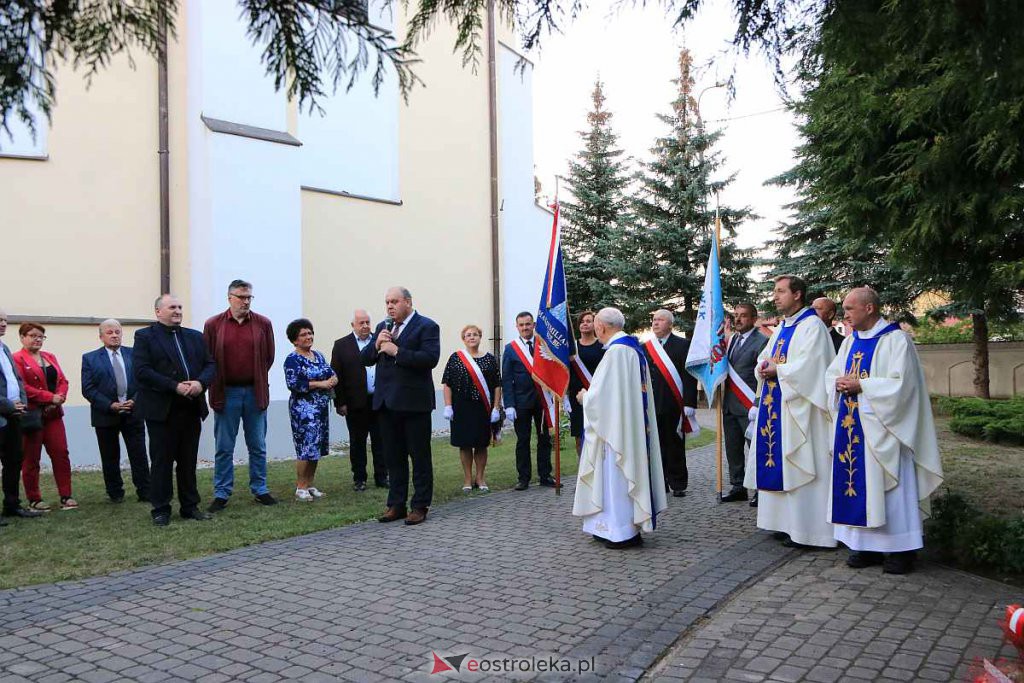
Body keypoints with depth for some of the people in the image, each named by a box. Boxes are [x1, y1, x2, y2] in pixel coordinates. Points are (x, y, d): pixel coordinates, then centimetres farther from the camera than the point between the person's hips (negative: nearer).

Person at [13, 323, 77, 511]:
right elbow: (22, 387, -15)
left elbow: (62, 380, 13)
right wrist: (50, 397, -17)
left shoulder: (50, 357, 16)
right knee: (31, 458, 4)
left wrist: (60, 396, -7)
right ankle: (34, 500, 13)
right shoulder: (17, 359, -5)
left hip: (53, 414, 6)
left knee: (61, 453, 1)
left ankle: (66, 496, 6)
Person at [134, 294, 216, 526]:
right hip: (162, 409, -4)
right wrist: (175, 387, -18)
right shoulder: (145, 336, -1)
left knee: (189, 461, 11)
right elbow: (142, 371, -12)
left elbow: (210, 365, 10)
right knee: (161, 461, 3)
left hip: (191, 409, 5)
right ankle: (161, 509, 13)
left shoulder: (195, 337, 15)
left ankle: (190, 506, 20)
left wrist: (201, 383, -12)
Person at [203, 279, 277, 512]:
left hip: (255, 392, 1)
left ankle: (260, 490, 20)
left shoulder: (263, 324, 2)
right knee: (224, 448, 7)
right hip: (225, 393, -1)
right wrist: (217, 387, 3)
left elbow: (269, 357, 7)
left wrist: (257, 380, 7)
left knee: (258, 446, 9)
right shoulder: (213, 325, -1)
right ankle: (221, 494, 15)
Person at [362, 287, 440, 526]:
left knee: (420, 456, 3)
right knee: (393, 456, 12)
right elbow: (364, 358, 12)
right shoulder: (383, 327, 15)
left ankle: (420, 506, 11)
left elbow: (430, 358, -20)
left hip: (414, 402, -6)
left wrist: (397, 351, -20)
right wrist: (376, 345, -7)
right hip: (387, 401, 6)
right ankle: (396, 504, 21)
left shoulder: (426, 326, -6)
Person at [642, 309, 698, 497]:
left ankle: (678, 484, 13)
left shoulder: (682, 345, 0)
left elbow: (689, 376, -5)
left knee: (675, 446, 3)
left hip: (673, 405, -3)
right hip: (651, 405, 3)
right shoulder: (645, 348, 12)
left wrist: (689, 403, -12)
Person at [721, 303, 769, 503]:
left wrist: (758, 405, -17)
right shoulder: (731, 339, 15)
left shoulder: (761, 341, -8)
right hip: (730, 405, 8)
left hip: (749, 406, -7)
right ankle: (737, 487, 23)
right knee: (733, 449, 13)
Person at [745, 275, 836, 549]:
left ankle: (805, 529, 0)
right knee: (779, 464, 10)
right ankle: (787, 523, 18)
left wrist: (777, 370, -9)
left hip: (798, 407, -9)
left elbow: (808, 365, -20)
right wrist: (764, 368, -2)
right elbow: (764, 357, 20)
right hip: (775, 405, 9)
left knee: (798, 466, -6)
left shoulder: (812, 325, -10)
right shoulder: (782, 327, 18)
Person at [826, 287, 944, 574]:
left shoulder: (895, 340, -9)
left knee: (885, 484, -2)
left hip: (881, 429, -7)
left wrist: (860, 385, -17)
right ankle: (866, 544, 16)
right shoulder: (851, 341, 13)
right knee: (857, 483, 7)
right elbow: (832, 373, 16)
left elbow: (900, 383, -17)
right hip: (851, 427, 7)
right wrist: (839, 383, -6)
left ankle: (899, 549, 9)